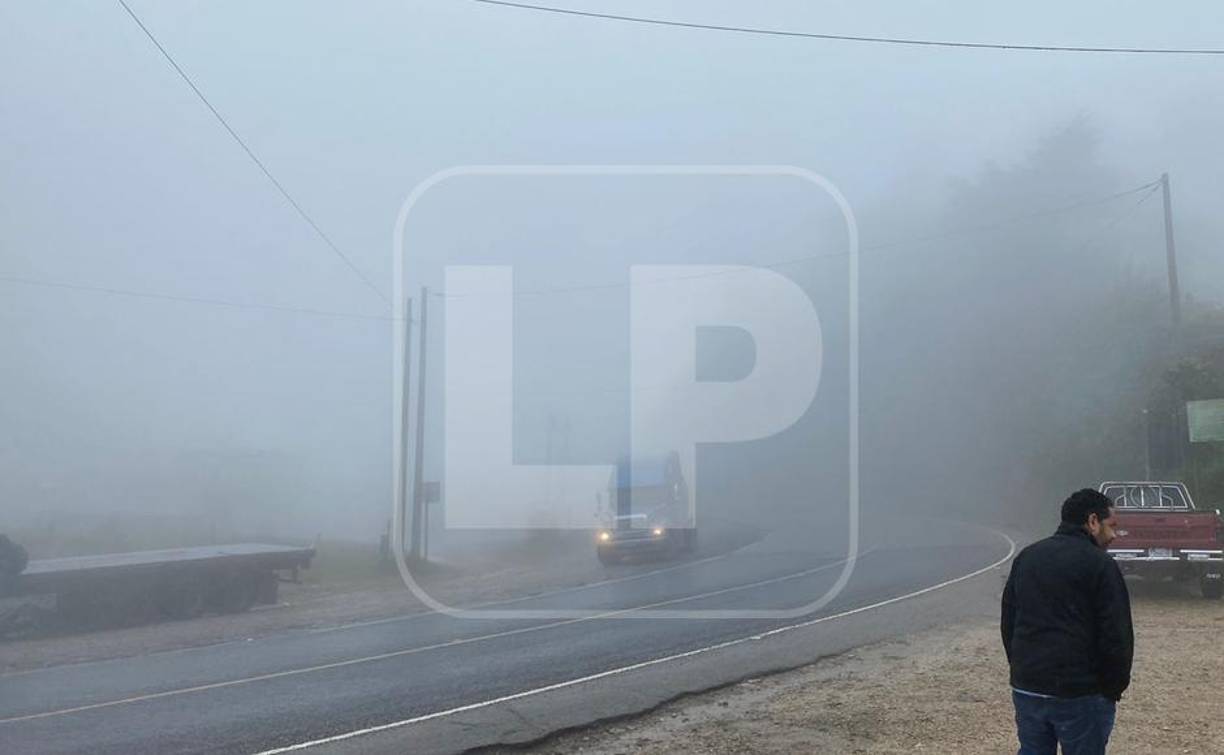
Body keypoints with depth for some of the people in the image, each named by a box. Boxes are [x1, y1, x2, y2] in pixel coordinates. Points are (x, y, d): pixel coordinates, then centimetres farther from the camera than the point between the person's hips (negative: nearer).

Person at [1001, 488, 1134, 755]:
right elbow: (1117, 636, -11)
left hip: (1026, 690, 6)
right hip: (1081, 694, -6)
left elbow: (1009, 623, 16)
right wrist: (1115, 688, 1)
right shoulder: (1099, 564, -8)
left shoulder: (1026, 557, 13)